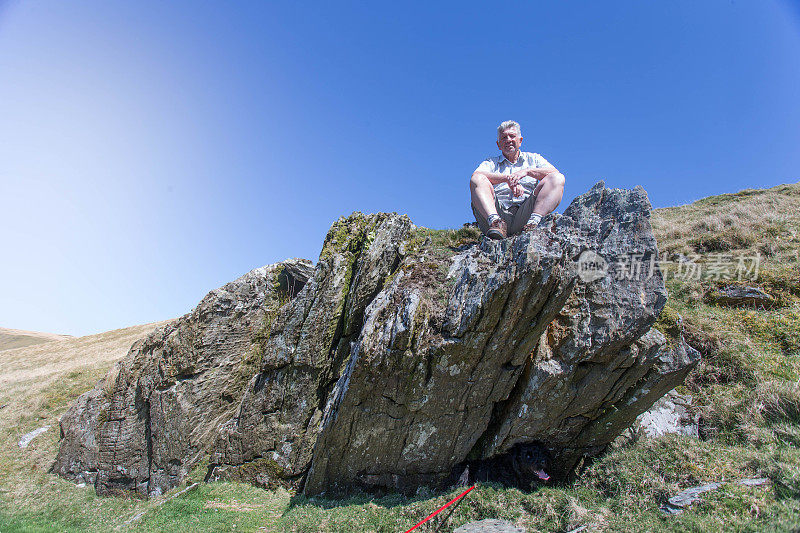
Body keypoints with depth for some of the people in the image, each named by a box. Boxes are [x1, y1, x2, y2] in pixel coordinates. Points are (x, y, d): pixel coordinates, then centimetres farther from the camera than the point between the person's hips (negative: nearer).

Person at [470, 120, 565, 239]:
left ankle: (534, 221, -35)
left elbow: (555, 173, 5)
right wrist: (507, 178, -14)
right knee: (477, 179, -18)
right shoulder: (491, 163, 23)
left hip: (524, 214, 0)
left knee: (558, 179, -14)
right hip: (499, 212, 0)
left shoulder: (533, 158, 25)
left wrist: (527, 171, -10)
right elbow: (475, 176, -2)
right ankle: (495, 222, -39)